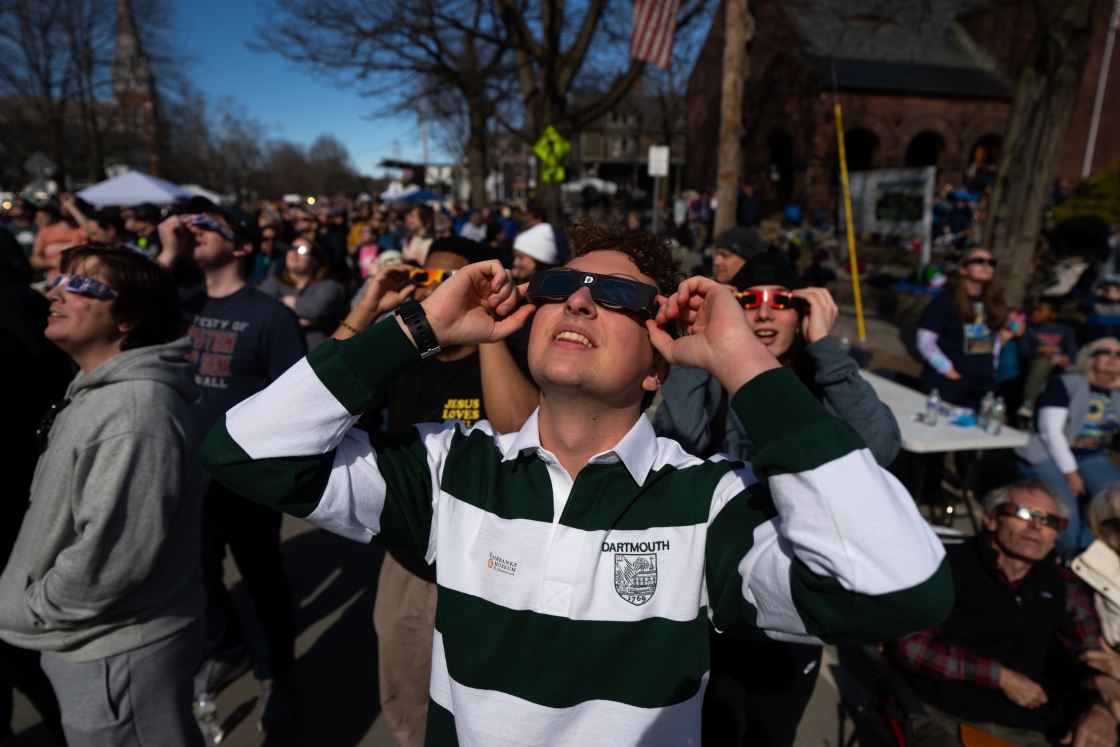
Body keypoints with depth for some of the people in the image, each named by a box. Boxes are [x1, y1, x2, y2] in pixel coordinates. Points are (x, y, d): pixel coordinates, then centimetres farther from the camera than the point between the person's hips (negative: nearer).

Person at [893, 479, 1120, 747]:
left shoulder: (1062, 586, 16)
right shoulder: (950, 565, -2)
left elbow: (1098, 661, 23)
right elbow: (910, 644, -7)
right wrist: (1000, 676, -7)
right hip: (942, 716, -6)